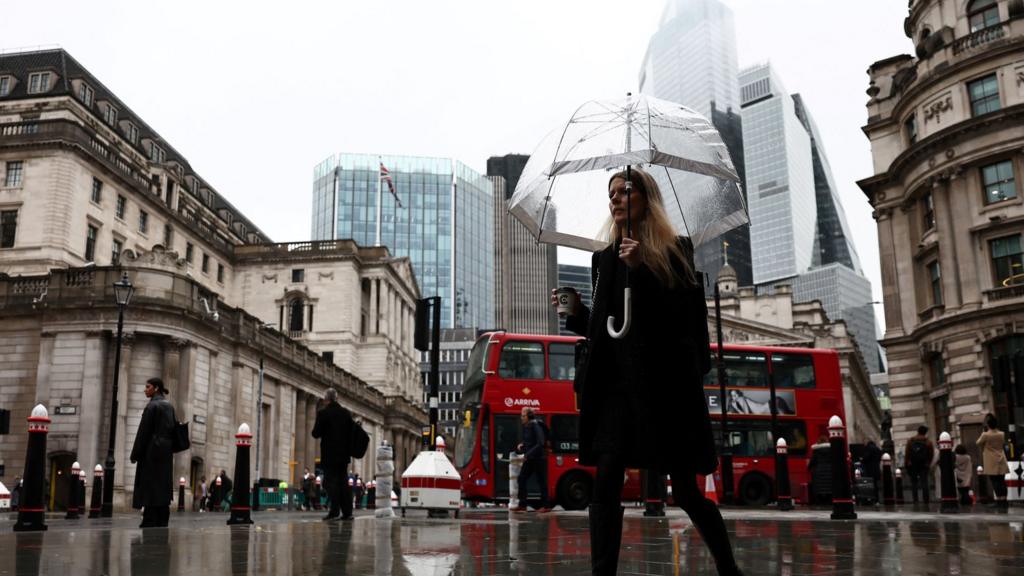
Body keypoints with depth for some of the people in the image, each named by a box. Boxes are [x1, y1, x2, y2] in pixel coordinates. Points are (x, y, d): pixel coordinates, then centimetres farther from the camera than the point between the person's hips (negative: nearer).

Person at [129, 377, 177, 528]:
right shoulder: (169, 406, 14)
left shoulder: (152, 405, -10)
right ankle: (162, 521, 8)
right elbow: (173, 428, 14)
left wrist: (135, 454, -9)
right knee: (163, 485, 8)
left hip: (152, 450, -8)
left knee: (150, 485, -6)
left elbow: (143, 432, -12)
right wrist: (169, 446, 15)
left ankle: (150, 521, -8)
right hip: (166, 450, 8)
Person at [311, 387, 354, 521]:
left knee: (331, 481, -3)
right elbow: (351, 433, 9)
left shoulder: (323, 413, -9)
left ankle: (334, 511, -12)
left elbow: (316, 434, -9)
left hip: (329, 454, -5)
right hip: (344, 454, 5)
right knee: (343, 481, 9)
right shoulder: (346, 413, 6)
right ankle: (347, 512, 7)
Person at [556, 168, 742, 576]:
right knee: (605, 480, -8)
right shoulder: (605, 258, 16)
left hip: (666, 381, -4)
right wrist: (576, 313, 2)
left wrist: (639, 269, -17)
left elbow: (681, 316, -10)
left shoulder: (676, 251, 2)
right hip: (616, 379, 4)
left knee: (686, 488, 2)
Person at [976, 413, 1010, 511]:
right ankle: (1004, 501, 8)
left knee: (994, 481, -2)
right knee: (1002, 481, 8)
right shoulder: (1001, 434, 1)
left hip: (991, 462, -4)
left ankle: (999, 500, -6)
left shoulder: (985, 435, -12)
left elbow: (978, 443, 4)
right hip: (1001, 460, 4)